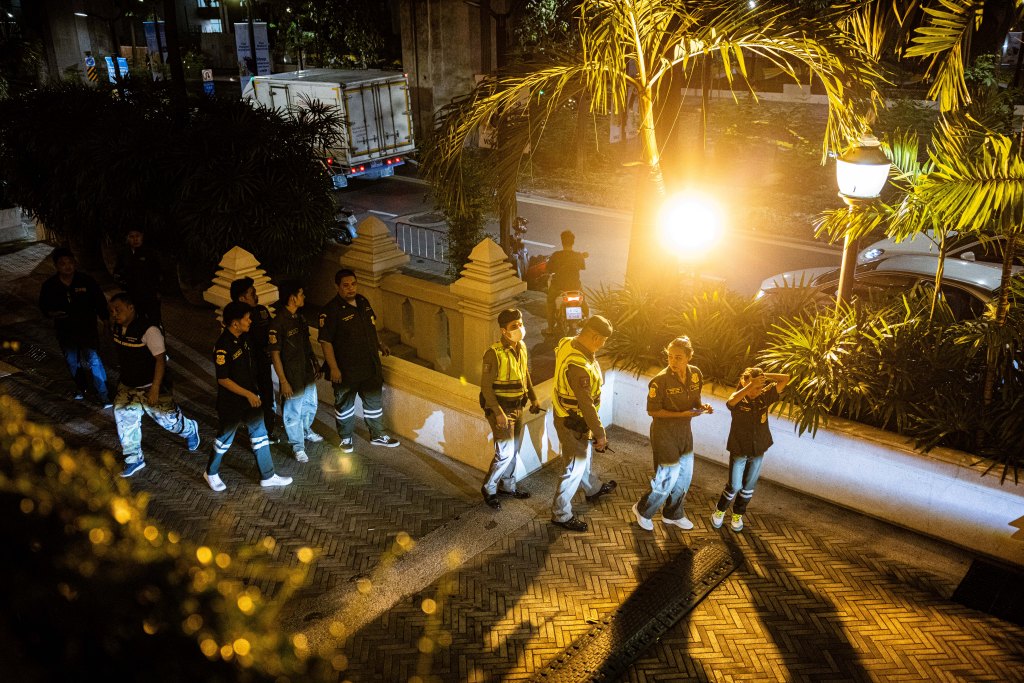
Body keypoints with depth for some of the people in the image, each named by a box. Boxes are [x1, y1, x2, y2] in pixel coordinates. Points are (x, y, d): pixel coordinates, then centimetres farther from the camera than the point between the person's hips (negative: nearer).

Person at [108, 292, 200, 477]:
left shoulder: (148, 330, -27)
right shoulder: (116, 327, -3)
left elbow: (160, 359, -25)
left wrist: (155, 389, -26)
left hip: (149, 387, -7)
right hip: (127, 386, 7)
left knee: (167, 418, 7)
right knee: (124, 419, 7)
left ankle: (190, 430, 40)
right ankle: (134, 459, 24)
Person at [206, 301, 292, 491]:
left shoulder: (243, 338, 0)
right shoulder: (223, 347, -25)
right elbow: (223, 380, -22)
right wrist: (248, 394, -19)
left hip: (251, 396, 8)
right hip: (231, 402, -7)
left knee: (260, 435, 11)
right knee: (225, 439, 11)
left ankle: (267, 476, 21)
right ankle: (211, 473, 34)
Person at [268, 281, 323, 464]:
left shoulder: (299, 318, 2)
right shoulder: (278, 323, -22)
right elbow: (275, 354, -19)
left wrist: (315, 365, 16)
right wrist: (283, 382, -19)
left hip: (308, 373, 8)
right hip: (293, 377, -8)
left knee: (310, 405, 25)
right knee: (293, 413, 8)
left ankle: (306, 431, 50)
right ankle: (298, 446, 24)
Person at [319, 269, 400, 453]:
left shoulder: (363, 301, 1)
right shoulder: (331, 310, -19)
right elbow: (326, 341, -19)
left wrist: (380, 344, 12)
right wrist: (333, 368, -21)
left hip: (370, 366, 6)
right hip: (346, 369, -6)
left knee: (374, 401, 17)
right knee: (345, 404, 13)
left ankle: (378, 435, 34)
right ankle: (346, 439, 32)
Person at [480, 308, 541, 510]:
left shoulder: (521, 348, 1)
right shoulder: (494, 353, -23)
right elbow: (486, 386, -20)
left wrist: (533, 398, 9)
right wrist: (498, 413, -23)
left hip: (517, 407, 8)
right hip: (500, 408, -8)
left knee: (514, 449, 17)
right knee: (505, 452, -5)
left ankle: (507, 485, 36)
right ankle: (489, 488, 15)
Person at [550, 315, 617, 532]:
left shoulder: (567, 343, -10)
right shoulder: (579, 367, -37)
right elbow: (586, 405, -31)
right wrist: (600, 434, -20)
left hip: (566, 414, 10)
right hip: (574, 423, -10)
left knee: (585, 455, 31)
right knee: (575, 467, 8)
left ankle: (593, 489, 57)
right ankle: (561, 514, 24)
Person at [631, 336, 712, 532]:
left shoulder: (695, 374, -6)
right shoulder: (660, 380, -25)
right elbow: (652, 411, -18)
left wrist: (702, 406, -14)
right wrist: (681, 414, -25)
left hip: (684, 432, 7)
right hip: (664, 433, -7)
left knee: (685, 476, 19)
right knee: (667, 479, 2)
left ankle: (672, 514, 42)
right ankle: (642, 510, 28)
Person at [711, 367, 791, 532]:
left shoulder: (765, 397, -8)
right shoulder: (738, 398, -17)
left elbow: (785, 379, -7)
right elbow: (731, 402, -43)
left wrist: (764, 375, -16)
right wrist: (751, 385, -43)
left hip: (758, 450, 3)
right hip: (739, 450, -3)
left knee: (748, 487, 14)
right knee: (734, 486, 1)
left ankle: (738, 514, 35)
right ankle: (720, 510, 27)